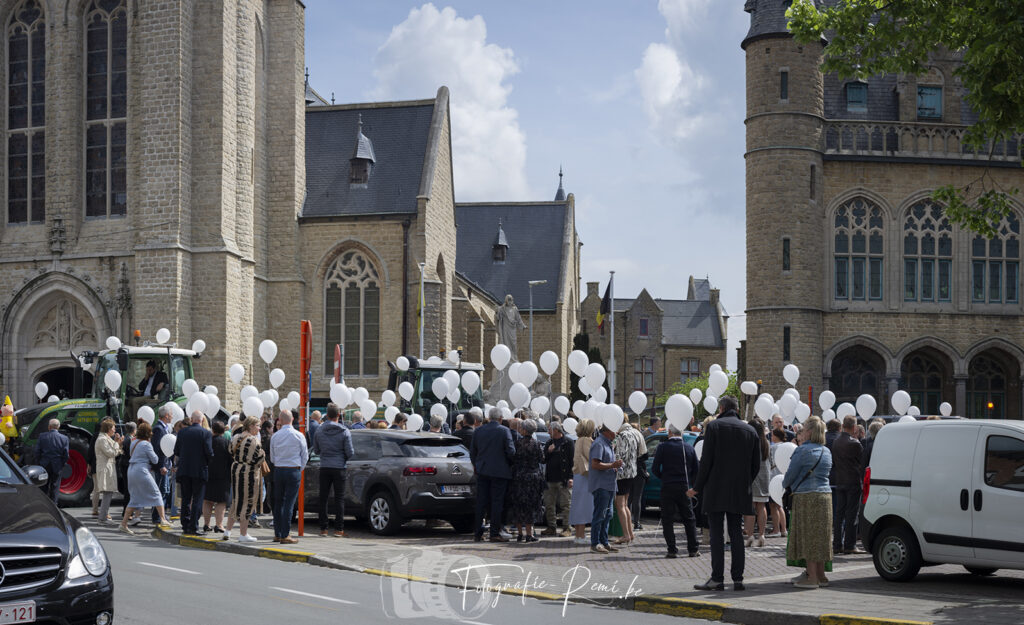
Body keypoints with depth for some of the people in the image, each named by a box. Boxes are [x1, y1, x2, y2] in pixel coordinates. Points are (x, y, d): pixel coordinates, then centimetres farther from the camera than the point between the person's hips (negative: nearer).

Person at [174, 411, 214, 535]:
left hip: (184, 470, 3)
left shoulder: (182, 432, 2)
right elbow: (209, 452, -13)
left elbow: (176, 451, 5)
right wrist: (208, 463, 7)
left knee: (185, 499, 11)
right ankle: (193, 527, -4)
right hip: (200, 471, -3)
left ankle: (185, 526, 13)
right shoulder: (206, 434, -8)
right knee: (197, 500, 1)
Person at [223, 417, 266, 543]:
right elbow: (259, 458, -16)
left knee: (237, 500, 18)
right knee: (247, 502, 1)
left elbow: (230, 451, 13)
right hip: (249, 473, -7)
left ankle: (227, 530, 20)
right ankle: (243, 534, 5)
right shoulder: (254, 440, -16)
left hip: (236, 471, 7)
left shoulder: (235, 438, 5)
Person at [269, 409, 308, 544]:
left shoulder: (275, 436, 2)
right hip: (294, 471, -3)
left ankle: (277, 534, 15)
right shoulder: (298, 436, -6)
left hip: (278, 471, 3)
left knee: (278, 503, 12)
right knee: (289, 503, -3)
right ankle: (285, 535, -5)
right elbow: (305, 456, 0)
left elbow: (272, 457, 9)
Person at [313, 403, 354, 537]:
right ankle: (338, 528, 1)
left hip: (324, 468, 2)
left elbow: (316, 450, 10)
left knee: (323, 498, 7)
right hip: (339, 468, -2)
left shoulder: (319, 431, 2)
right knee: (339, 498, 3)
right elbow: (350, 453, -6)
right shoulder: (345, 432, -6)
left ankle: (323, 528, 7)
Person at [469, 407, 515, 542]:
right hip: (500, 471, -4)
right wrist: (510, 463, 8)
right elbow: (510, 451, -11)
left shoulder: (478, 431, 4)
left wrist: (476, 465, 24)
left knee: (481, 502, 9)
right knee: (497, 502, 0)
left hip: (482, 471, 4)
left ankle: (478, 533, 11)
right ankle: (495, 533, -1)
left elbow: (472, 451, 9)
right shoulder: (504, 431, -9)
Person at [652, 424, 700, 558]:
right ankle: (693, 549, 13)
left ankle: (672, 550, -1)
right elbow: (697, 469, 5)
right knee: (689, 519, 12)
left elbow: (655, 469, -5)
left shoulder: (663, 447, -7)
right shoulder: (689, 448, 2)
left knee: (667, 520, 4)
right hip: (685, 488, 3)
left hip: (668, 487, -3)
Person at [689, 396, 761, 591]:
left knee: (716, 533, -2)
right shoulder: (750, 430, 8)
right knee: (736, 533, 8)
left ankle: (717, 578, -5)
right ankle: (737, 578, 7)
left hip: (716, 490, -4)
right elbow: (756, 464, 9)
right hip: (740, 491, 4)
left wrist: (697, 487, -2)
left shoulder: (713, 427, -5)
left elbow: (706, 460, -9)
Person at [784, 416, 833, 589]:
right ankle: (820, 575, 16)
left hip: (806, 496, -8)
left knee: (808, 535, -4)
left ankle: (812, 577, -4)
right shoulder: (826, 452, 14)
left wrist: (785, 484, 17)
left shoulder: (803, 450, -10)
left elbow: (790, 475, -5)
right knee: (820, 535, 12)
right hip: (825, 495, 8)